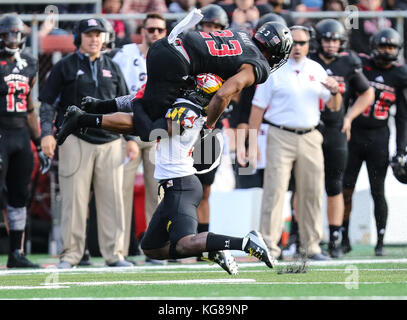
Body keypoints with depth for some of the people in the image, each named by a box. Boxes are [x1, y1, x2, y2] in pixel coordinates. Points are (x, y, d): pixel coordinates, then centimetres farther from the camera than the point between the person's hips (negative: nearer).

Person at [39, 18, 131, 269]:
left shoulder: (112, 68, 16)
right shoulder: (65, 67, 5)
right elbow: (47, 103, 4)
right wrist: (47, 133, -8)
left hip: (110, 142, 3)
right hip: (75, 139, -3)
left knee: (112, 198, 1)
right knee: (74, 198, -4)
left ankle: (113, 253, 6)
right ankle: (71, 253, 0)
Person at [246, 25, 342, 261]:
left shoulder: (316, 70, 12)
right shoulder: (273, 71, 0)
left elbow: (334, 107, 13)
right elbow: (258, 108, -1)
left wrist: (335, 91, -10)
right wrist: (252, 144, -7)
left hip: (310, 139, 4)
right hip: (281, 137, -4)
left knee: (312, 193, 5)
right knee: (275, 191, -10)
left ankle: (311, 246, 13)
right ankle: (269, 246, -10)